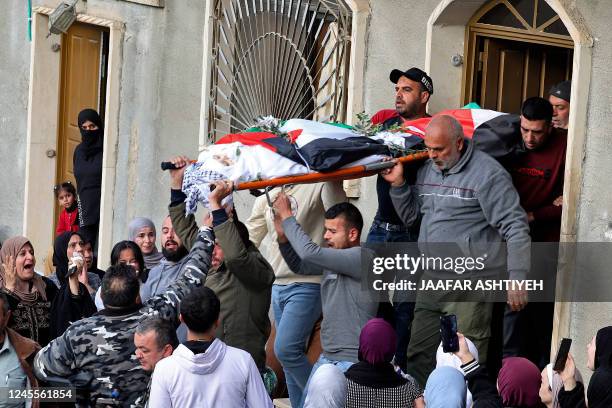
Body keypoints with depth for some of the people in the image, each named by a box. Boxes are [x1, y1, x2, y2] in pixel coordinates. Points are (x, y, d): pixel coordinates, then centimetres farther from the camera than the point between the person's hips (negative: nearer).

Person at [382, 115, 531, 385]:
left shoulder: (487, 173, -11)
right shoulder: (427, 170, 12)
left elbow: (515, 227, -12)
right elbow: (410, 216, 23)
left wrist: (517, 279, -18)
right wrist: (398, 185, 5)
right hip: (432, 280, 7)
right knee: (419, 357, 12)